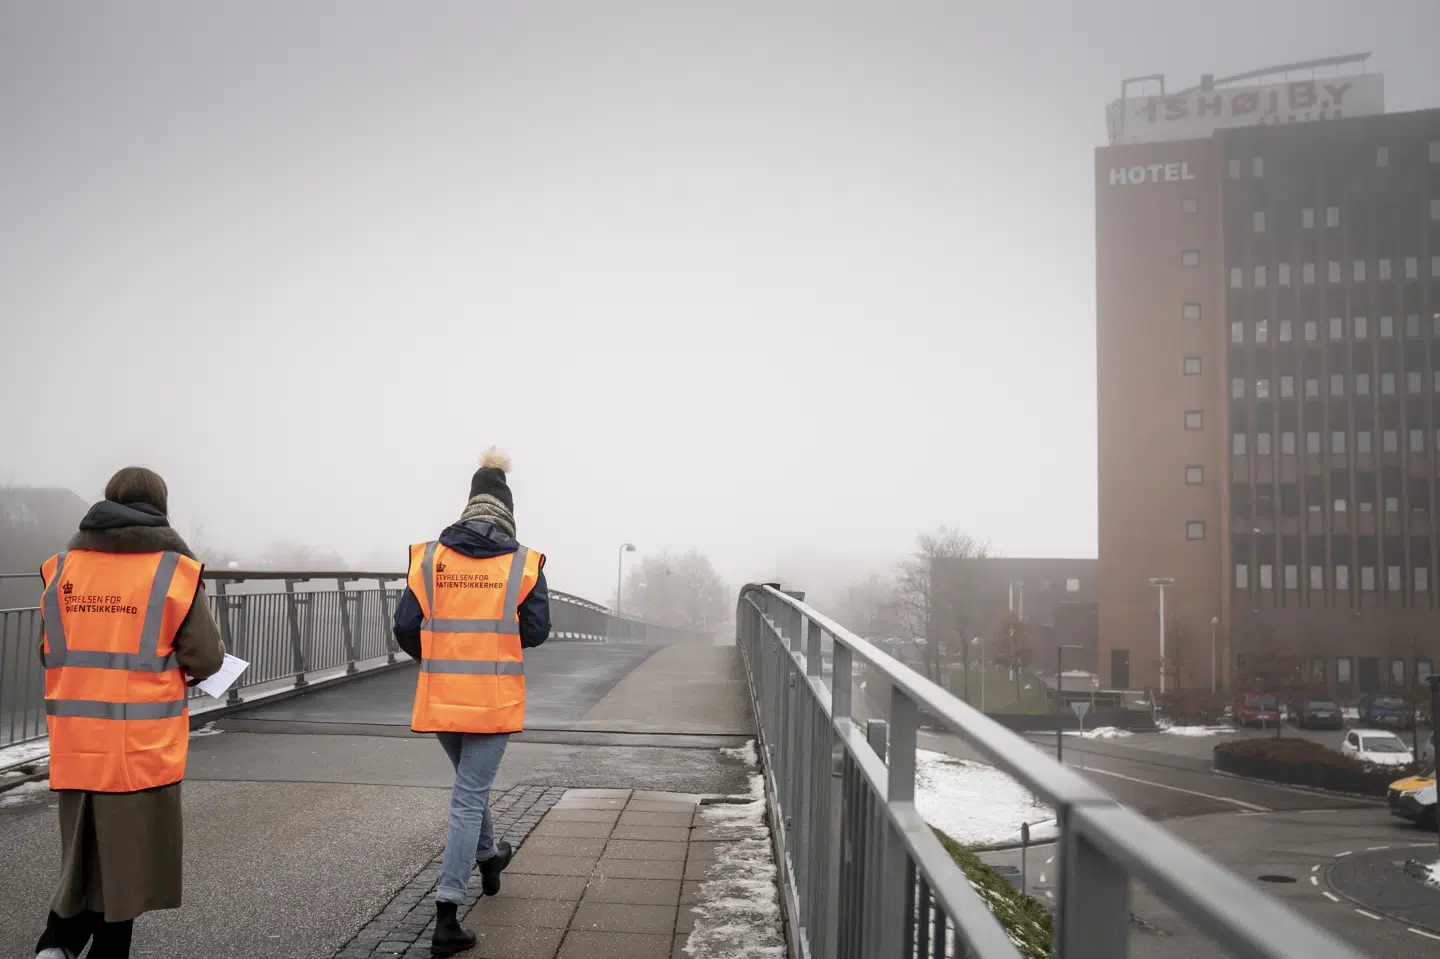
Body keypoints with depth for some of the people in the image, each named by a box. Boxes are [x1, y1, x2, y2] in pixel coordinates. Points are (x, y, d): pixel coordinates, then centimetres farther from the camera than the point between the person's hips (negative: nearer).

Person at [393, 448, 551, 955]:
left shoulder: (428, 558, -2)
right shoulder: (523, 564, -7)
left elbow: (405, 626, -1)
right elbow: (536, 632, -4)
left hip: (439, 697, 3)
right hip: (493, 700, -3)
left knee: (469, 781, 27)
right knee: (469, 798, 2)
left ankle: (488, 856, 49)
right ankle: (447, 913, -1)